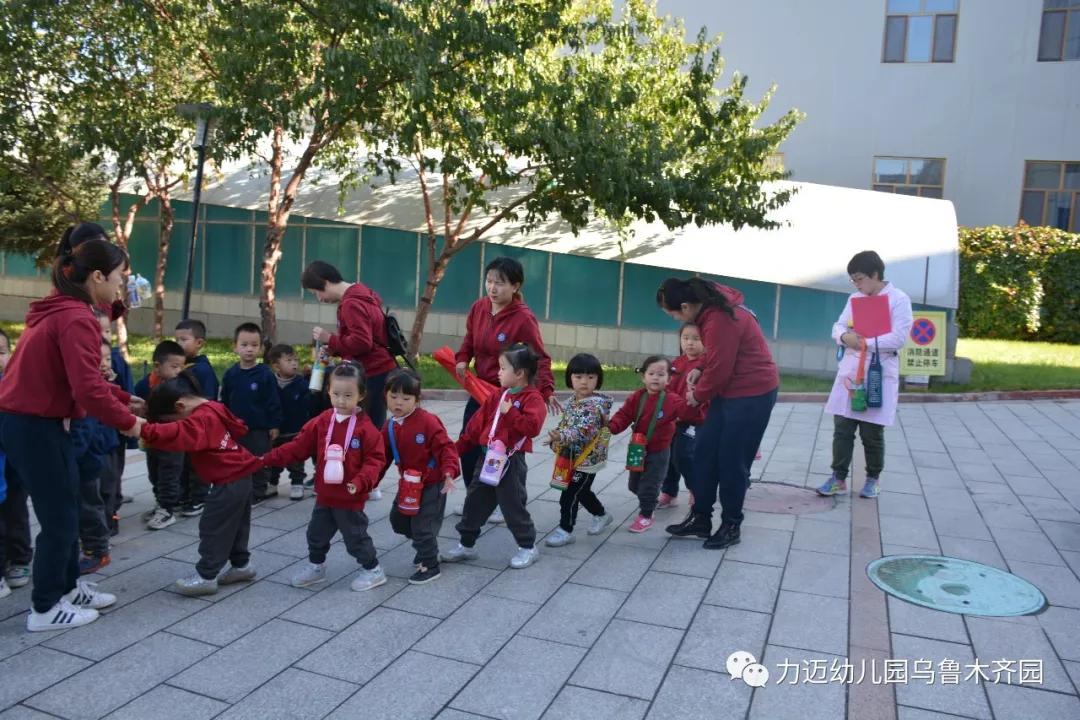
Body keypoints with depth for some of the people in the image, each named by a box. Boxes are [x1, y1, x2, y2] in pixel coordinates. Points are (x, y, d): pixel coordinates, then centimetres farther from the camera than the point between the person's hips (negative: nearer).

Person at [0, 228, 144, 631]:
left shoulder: (62, 312, 11)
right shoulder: (76, 319, -22)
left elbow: (84, 377, 15)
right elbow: (88, 389, -29)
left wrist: (125, 400, 9)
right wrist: (126, 421, -16)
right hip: (34, 427, -10)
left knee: (66, 509, 19)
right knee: (59, 517, 1)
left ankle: (68, 588, 32)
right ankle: (45, 609, 14)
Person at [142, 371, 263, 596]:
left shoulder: (201, 420, -19)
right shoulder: (214, 410, 10)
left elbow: (177, 434, -36)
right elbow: (238, 428, 22)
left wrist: (145, 431, -45)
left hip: (228, 481, -10)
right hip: (240, 476, 10)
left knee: (213, 528, -3)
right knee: (235, 525, 20)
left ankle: (206, 576, 3)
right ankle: (241, 564, 30)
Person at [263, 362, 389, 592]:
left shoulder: (365, 428, -16)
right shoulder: (321, 422, -2)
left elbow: (375, 460, -16)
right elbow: (298, 447, 2)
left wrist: (361, 481, -31)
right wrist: (268, 459, -4)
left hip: (351, 498, -5)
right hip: (324, 495, 5)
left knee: (356, 536, 6)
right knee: (317, 534, 19)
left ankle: (373, 570, 25)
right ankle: (316, 567, 41)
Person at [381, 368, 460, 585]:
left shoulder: (428, 421, -21)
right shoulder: (390, 426, 0)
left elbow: (445, 447, -22)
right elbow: (383, 456, 7)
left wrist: (449, 471, -34)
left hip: (432, 483, -7)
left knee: (423, 525, -4)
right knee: (398, 519, 18)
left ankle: (430, 566, 15)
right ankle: (425, 547, 40)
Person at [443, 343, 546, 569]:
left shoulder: (533, 398, -11)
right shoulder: (498, 396, 11)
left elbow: (532, 426, -27)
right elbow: (477, 424, 13)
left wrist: (510, 413, -26)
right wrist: (459, 447, 12)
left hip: (510, 462, -7)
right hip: (488, 458, 7)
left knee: (513, 505, 1)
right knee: (475, 501, 13)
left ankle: (528, 547, 20)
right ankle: (466, 545, 26)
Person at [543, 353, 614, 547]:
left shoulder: (595, 405, -23)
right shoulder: (573, 401, 4)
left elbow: (582, 430, -36)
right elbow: (564, 423, 15)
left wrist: (561, 437, -51)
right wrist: (557, 441, -1)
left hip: (586, 459, -9)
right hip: (573, 457, 9)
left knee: (569, 495, -3)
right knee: (582, 491, 24)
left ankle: (565, 530, 11)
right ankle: (601, 515, 45)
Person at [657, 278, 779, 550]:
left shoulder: (718, 320, -28)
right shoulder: (714, 304, 3)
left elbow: (718, 369, -21)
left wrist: (698, 395, -4)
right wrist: (699, 369, -1)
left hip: (752, 395, -10)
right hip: (730, 391, 10)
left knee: (732, 461, 0)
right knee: (704, 452, 9)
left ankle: (731, 526, 17)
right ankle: (700, 518, 19)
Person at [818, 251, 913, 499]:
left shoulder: (899, 299, -7)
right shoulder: (855, 298, 11)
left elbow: (898, 338, -15)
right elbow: (838, 326, 10)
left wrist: (864, 342, -16)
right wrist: (845, 337, -13)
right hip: (849, 372, 5)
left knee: (872, 433, 5)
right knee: (842, 428, 3)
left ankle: (873, 479, 24)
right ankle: (838, 478, 12)